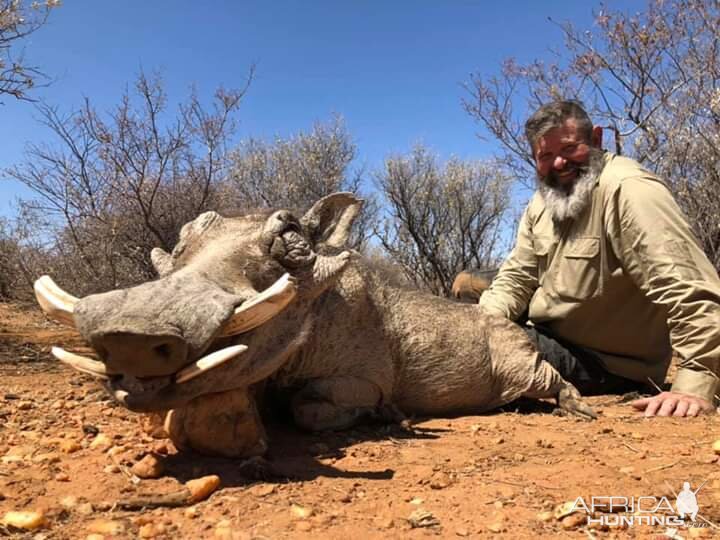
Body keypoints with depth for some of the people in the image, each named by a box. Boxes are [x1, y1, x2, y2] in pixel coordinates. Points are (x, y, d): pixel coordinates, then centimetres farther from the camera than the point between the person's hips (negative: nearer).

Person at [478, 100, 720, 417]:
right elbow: (516, 278, 5)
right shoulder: (543, 201, 6)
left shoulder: (627, 190, -21)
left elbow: (692, 290, -30)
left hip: (605, 364, -8)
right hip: (547, 341, 8)